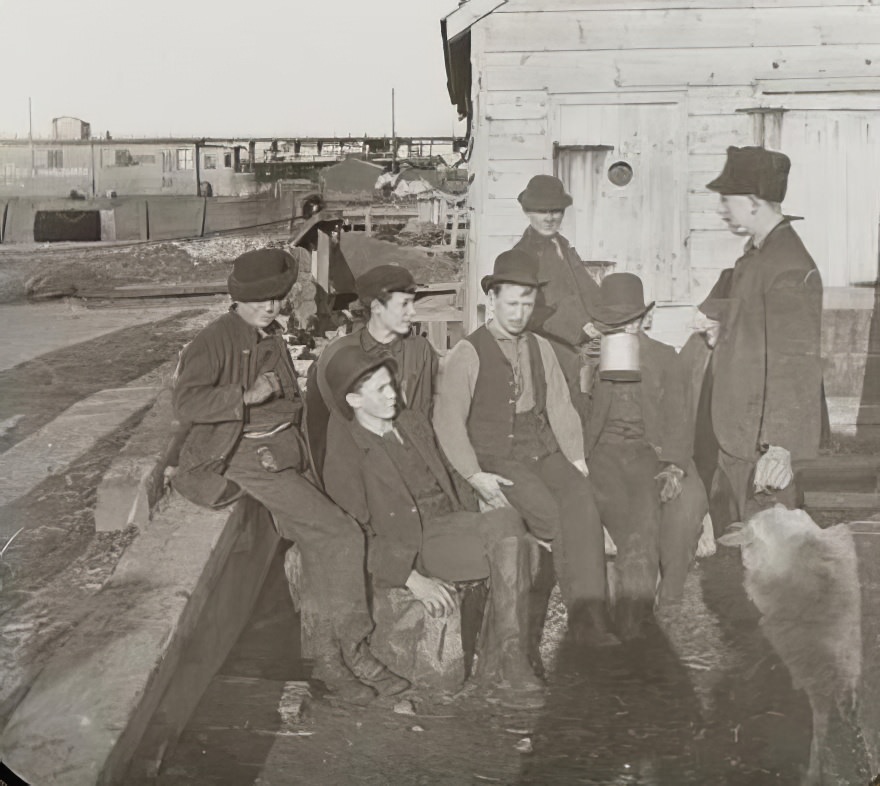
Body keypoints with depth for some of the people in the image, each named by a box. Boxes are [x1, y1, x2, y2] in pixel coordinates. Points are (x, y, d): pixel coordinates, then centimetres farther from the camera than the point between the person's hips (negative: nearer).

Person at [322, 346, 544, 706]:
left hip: (453, 522, 6)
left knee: (507, 520, -27)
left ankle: (499, 661, -23)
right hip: (406, 547, -6)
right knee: (509, 546, -27)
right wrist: (413, 578, -15)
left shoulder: (415, 423, 19)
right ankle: (500, 663, -19)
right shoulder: (345, 455, -2)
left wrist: (477, 526, 6)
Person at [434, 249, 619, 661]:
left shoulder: (541, 349, 16)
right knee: (551, 516, -28)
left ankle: (588, 612, -30)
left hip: (544, 452, 4)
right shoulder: (467, 353, 0)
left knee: (582, 501, -26)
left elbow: (561, 408, 16)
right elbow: (448, 420, -5)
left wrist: (576, 458, 2)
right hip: (497, 460, -4)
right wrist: (475, 476, -15)